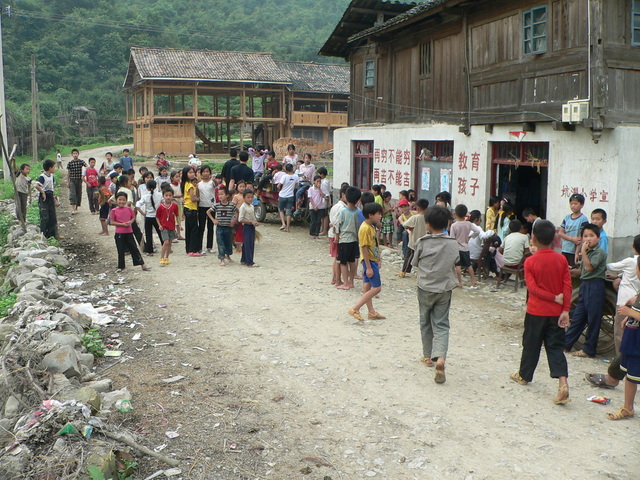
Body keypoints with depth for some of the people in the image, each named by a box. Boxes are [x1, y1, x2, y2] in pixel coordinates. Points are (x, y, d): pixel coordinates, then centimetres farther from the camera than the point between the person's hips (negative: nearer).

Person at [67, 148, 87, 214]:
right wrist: (67, 182, 6)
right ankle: (73, 209, -21)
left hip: (79, 180, 1)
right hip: (72, 180, -1)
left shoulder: (81, 161, 0)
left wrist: (83, 175, -30)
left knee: (79, 194, 7)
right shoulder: (70, 163, 2)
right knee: (72, 193, -14)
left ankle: (76, 208, 22)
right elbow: (68, 173, 7)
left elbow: (87, 167, -13)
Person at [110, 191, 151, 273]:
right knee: (120, 251, 6)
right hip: (119, 233, -2)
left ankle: (142, 264, 9)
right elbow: (112, 222, -5)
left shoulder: (128, 209, 2)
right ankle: (121, 267, 18)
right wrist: (122, 224, -15)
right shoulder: (114, 211, -5)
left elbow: (133, 217, 13)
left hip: (129, 232, 2)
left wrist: (130, 222, -8)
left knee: (134, 248, 6)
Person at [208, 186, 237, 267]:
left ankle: (228, 255, 39)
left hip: (228, 227, 1)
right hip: (219, 227, -1)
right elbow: (208, 212, 5)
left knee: (228, 242, 15)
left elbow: (237, 213, 9)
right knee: (220, 244, -5)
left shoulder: (232, 205, -5)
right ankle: (222, 259, -3)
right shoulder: (217, 205, -5)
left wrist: (233, 221, 2)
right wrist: (213, 220, -2)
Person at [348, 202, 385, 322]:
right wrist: (368, 267, -21)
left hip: (373, 260, 10)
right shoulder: (365, 228, -20)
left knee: (367, 287, 14)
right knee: (376, 288, -9)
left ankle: (371, 312, 21)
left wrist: (378, 260, 21)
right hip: (369, 261, -10)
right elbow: (364, 248, -21)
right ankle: (355, 309, -7)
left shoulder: (371, 227, 11)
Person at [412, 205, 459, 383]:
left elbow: (415, 263, 0)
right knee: (441, 325, 4)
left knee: (425, 323, 17)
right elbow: (455, 263, 8)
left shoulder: (422, 243, -12)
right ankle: (440, 357, -16)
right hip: (445, 289, 1)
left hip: (425, 288, -1)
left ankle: (428, 356, 29)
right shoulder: (453, 244, -6)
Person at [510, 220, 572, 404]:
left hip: (536, 311, -2)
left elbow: (532, 287, -17)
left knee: (531, 344, 13)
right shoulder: (561, 260, -2)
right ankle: (563, 383, -10)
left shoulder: (530, 261, -11)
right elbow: (568, 286, -6)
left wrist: (554, 297, -11)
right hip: (556, 313, 2)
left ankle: (524, 375, 30)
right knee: (555, 347, 4)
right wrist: (565, 310, -5)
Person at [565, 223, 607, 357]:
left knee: (593, 319, 0)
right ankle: (566, 344, 18)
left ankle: (589, 350, 8)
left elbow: (589, 267, -22)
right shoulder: (588, 252, 16)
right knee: (577, 317, 13)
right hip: (584, 285, 9)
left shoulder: (599, 252, -11)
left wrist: (583, 251, -20)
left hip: (595, 286, -9)